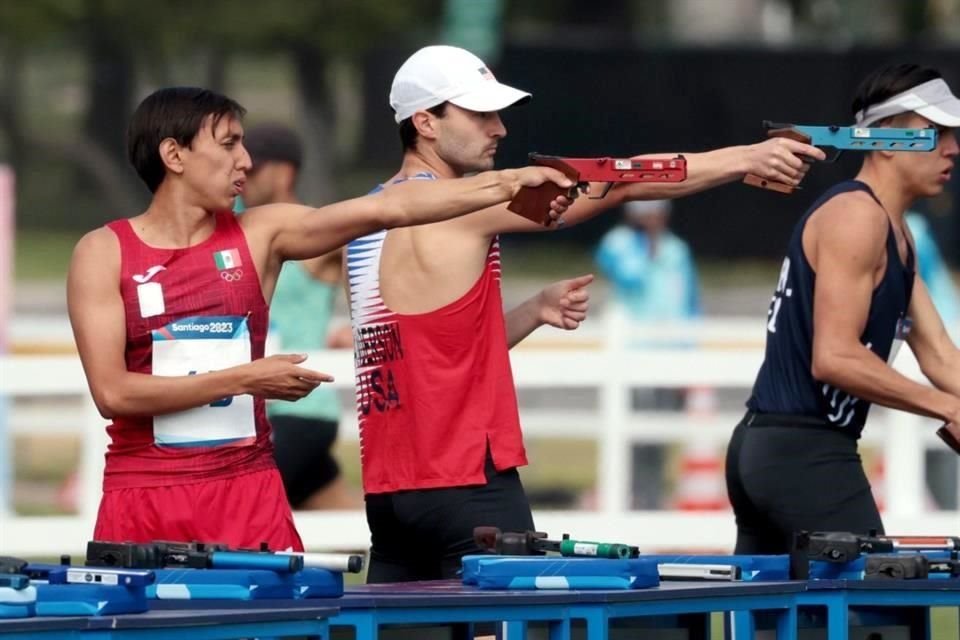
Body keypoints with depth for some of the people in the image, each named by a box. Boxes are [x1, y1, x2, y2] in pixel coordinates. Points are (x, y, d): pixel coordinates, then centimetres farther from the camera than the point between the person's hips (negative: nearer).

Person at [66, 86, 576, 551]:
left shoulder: (260, 235, 6)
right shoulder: (104, 253, -1)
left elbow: (389, 208, -2)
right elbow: (111, 392, -10)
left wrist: (509, 183, -11)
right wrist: (243, 379, -12)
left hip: (249, 492, 2)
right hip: (144, 499, -2)